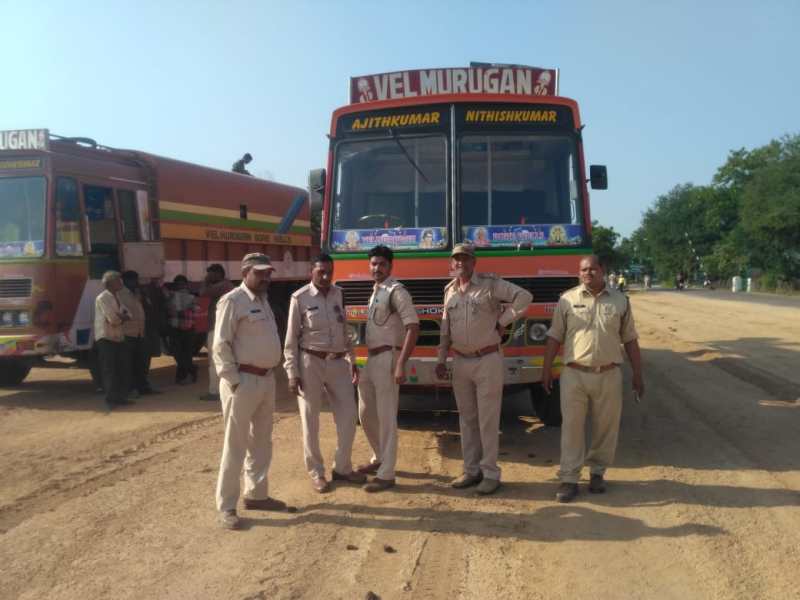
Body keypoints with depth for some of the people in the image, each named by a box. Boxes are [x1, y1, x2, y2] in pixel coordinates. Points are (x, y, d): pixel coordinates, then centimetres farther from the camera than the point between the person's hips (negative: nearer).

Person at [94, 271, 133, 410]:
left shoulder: (116, 298, 16)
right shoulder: (102, 298, -13)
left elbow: (128, 315, 7)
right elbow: (114, 319, -21)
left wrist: (119, 316, -13)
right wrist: (122, 316, -2)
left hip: (118, 337, 9)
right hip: (106, 338, -9)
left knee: (124, 367, 9)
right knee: (109, 370, -4)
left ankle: (121, 397, 19)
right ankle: (111, 400, 3)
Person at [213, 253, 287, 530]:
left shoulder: (263, 300, 14)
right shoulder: (233, 301, -12)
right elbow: (220, 346, -16)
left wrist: (270, 373, 12)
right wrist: (234, 381, -18)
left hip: (267, 379, 9)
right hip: (243, 380, -9)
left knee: (261, 441, 17)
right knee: (235, 445, -1)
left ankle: (256, 494, 30)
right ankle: (226, 506, 9)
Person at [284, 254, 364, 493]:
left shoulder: (338, 294, 6)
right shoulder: (300, 298, -8)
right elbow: (291, 339, -7)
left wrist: (352, 360, 14)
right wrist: (292, 373, -11)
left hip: (338, 362, 5)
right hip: (311, 363, -4)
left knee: (348, 416, 6)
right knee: (311, 421, 5)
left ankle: (342, 468, 23)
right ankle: (316, 472, 21)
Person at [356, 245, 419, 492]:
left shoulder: (396, 291, -12)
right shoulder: (375, 291, 15)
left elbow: (413, 327, -19)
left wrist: (401, 364, -25)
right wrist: (362, 361, 18)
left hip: (387, 359, -9)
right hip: (370, 359, 9)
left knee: (386, 417, -4)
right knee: (366, 414, 17)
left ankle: (386, 474, 4)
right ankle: (379, 458, 36)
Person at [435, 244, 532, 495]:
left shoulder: (491, 284, -7)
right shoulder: (449, 290, 10)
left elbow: (524, 296, -14)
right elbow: (445, 329, 14)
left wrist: (502, 322, -12)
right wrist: (441, 360, 12)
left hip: (488, 361, -5)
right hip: (460, 362, 6)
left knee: (487, 420, 0)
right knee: (467, 419, 12)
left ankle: (490, 473, 9)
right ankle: (472, 470, 22)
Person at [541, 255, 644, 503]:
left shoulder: (620, 300, 6)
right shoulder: (568, 299, 2)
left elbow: (630, 340, 10)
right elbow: (555, 336, 4)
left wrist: (638, 374, 7)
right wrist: (546, 369, 0)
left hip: (609, 375, 2)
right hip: (574, 374, -1)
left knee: (606, 427, 10)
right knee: (572, 427, 1)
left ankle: (597, 472, 27)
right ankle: (569, 479, 8)